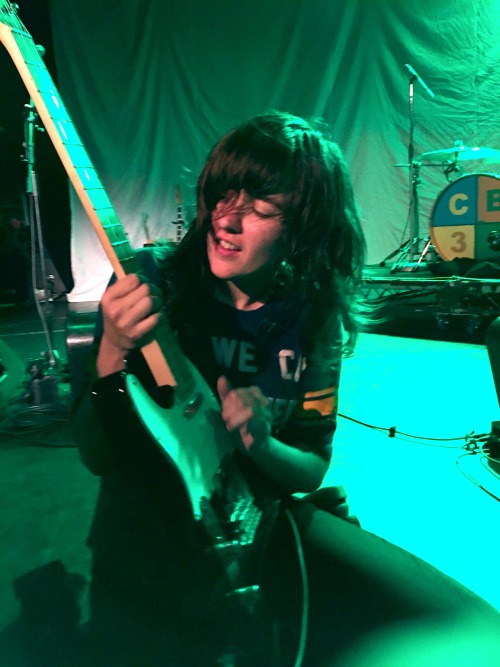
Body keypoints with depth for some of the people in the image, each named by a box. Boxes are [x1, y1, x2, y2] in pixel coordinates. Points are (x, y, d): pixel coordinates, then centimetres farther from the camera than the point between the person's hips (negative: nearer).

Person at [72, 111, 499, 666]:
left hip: (260, 521, 4)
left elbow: (312, 469, 3)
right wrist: (113, 357, -30)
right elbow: (96, 456, -12)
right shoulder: (151, 282, -13)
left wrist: (260, 445, -19)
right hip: (148, 529, -2)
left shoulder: (314, 317, -5)